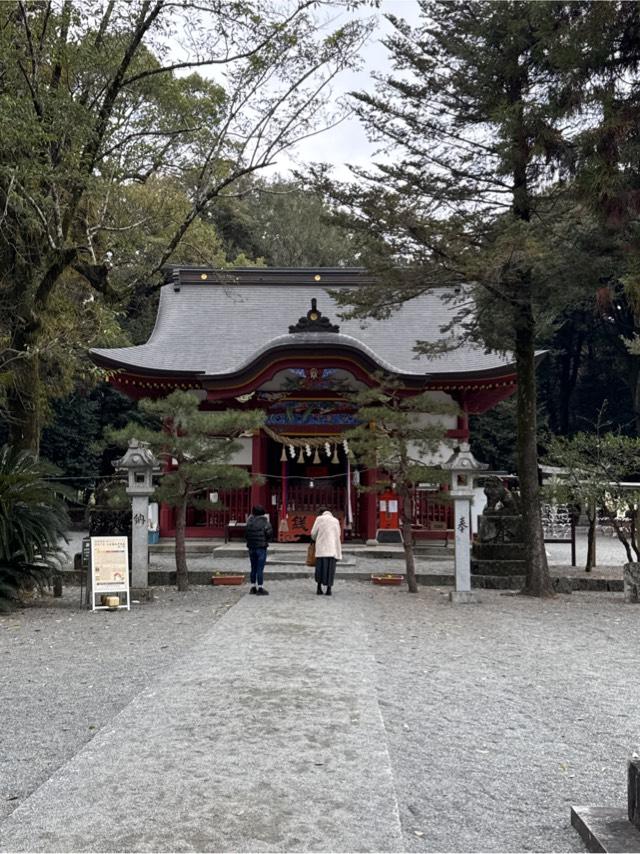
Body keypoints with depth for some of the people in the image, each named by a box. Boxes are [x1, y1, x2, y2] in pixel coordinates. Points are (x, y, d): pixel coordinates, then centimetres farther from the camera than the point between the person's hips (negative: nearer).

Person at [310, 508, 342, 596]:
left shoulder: (319, 518, 5)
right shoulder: (336, 521, 12)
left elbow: (313, 533, 5)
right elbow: (338, 535, 15)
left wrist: (315, 539, 26)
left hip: (321, 547, -1)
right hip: (332, 548, 1)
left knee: (320, 566, 5)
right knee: (330, 568, 3)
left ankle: (319, 588, 2)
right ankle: (328, 589, -2)